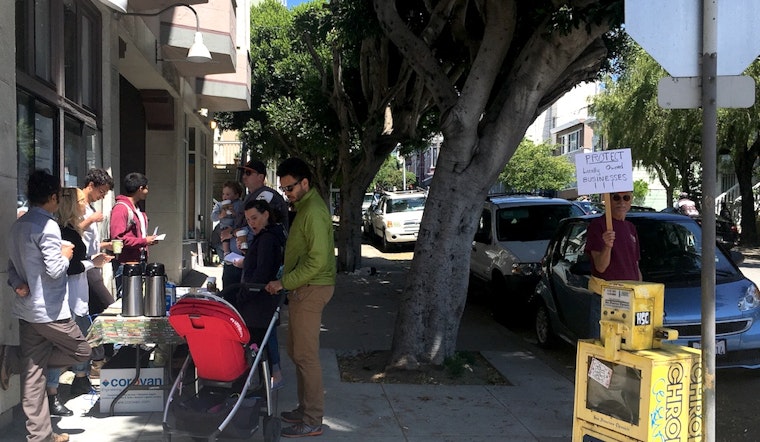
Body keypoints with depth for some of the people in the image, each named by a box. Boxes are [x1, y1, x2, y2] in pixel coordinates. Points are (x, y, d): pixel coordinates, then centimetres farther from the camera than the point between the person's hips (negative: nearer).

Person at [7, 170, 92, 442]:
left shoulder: (17, 226, 12)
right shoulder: (47, 226, -16)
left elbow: (12, 266, 17)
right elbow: (55, 270, -20)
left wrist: (18, 284, 1)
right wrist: (65, 255, -2)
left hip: (25, 310, 9)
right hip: (48, 310, -9)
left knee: (33, 373, 9)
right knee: (81, 351, 11)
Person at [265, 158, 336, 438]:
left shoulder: (314, 211, -18)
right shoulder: (304, 206, 14)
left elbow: (317, 261, -24)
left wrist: (284, 283, -19)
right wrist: (288, 283, 18)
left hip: (311, 289, -10)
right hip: (303, 288, 10)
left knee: (305, 355, -5)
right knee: (296, 352, 16)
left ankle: (312, 421, 3)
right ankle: (305, 408, 26)